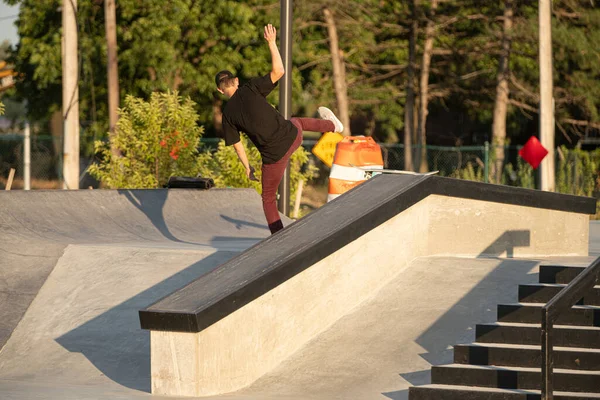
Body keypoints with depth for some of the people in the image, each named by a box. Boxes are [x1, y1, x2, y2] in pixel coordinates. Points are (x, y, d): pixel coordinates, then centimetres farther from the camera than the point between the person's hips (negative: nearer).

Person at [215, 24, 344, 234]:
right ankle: (331, 124, 65)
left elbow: (237, 145, 2)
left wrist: (247, 168, 16)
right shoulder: (251, 89, -7)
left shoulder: (228, 114, -3)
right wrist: (272, 43, -7)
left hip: (274, 156, -1)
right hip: (292, 135, 1)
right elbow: (279, 71, -12)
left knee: (268, 198, 19)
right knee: (296, 122, 41)